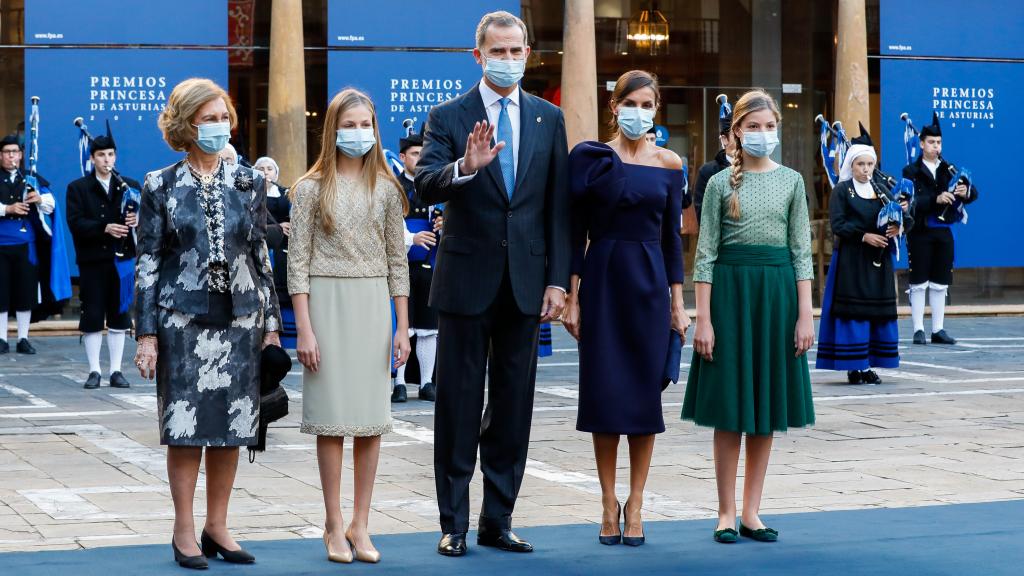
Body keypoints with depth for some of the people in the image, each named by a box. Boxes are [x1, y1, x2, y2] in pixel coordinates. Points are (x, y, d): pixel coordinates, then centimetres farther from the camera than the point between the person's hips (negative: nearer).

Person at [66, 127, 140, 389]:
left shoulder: (131, 186, 10)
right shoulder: (78, 188, 3)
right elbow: (75, 223, -8)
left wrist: (137, 219, -22)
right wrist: (105, 228, -22)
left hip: (122, 259, 2)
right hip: (92, 261, -2)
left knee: (119, 316, 5)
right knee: (92, 317, 1)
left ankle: (116, 371, 11)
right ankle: (94, 371, 8)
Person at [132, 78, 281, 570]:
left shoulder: (248, 183, 8)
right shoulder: (162, 187, 1)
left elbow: (260, 255, 12)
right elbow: (147, 262, 0)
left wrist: (271, 321, 8)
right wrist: (146, 333, -5)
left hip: (239, 319, 3)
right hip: (183, 320, -3)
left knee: (231, 425, 5)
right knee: (186, 425, -2)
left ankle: (217, 526, 16)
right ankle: (185, 530, 8)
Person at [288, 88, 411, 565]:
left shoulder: (386, 189, 8)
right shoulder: (311, 188, 0)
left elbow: (397, 261, 9)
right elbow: (298, 262, -2)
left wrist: (403, 327, 4)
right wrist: (304, 329, -9)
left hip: (374, 305, 3)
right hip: (326, 302, -3)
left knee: (371, 419, 3)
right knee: (332, 418, -1)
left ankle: (360, 525, 11)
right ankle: (334, 526, 6)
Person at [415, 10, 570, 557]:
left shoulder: (548, 119, 8)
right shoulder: (448, 117, -1)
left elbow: (558, 205, 7)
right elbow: (425, 186, -15)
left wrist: (557, 279, 2)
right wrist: (465, 167, -35)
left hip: (526, 282, 3)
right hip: (467, 281, -3)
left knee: (513, 404, 8)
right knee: (458, 404, 2)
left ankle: (497, 521, 16)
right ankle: (454, 524, 10)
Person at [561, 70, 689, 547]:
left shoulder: (668, 164, 5)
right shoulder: (590, 157, 0)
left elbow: (672, 235, 8)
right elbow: (576, 231, 1)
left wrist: (677, 302, 4)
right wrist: (571, 297, -4)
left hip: (649, 280, 1)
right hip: (601, 279, -1)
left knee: (645, 393, 1)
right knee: (604, 392, 0)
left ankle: (635, 505, 9)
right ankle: (609, 502, 10)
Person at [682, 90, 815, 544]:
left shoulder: (791, 181, 7)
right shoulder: (721, 183, 1)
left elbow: (802, 252, 5)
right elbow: (705, 253, -1)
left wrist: (806, 314, -2)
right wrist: (703, 318, -8)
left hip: (778, 291, 2)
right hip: (730, 289, -2)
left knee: (767, 405, 5)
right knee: (729, 407, 0)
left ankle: (751, 511, 12)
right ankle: (726, 513, 7)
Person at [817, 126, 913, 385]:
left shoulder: (882, 189, 13)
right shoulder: (842, 191, -1)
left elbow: (905, 221, 8)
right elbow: (838, 225, -11)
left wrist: (899, 226, -14)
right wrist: (864, 236, -20)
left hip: (879, 260, 5)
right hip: (851, 260, -5)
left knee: (879, 312, 3)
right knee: (853, 312, -6)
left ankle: (869, 365, 9)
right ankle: (853, 366, -1)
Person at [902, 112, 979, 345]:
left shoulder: (948, 170, 11)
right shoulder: (911, 171, -1)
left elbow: (973, 194, 4)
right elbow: (911, 201, -14)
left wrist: (966, 192, -20)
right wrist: (936, 199, -28)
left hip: (943, 232, 4)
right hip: (920, 232, -4)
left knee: (940, 283, 7)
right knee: (919, 282, 0)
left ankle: (938, 330, 13)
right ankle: (918, 330, 5)